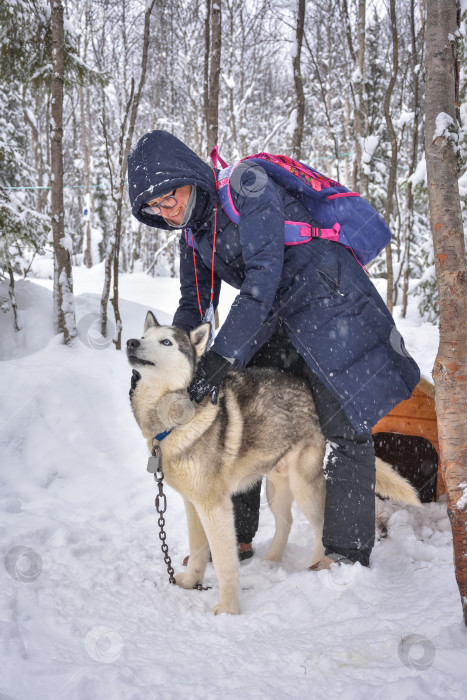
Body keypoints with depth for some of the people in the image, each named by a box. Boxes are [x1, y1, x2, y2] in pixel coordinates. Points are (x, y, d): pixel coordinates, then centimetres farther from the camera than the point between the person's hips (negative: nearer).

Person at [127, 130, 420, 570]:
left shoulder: (247, 188, -22)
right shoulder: (193, 230, 4)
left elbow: (264, 275, -30)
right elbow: (194, 303, 9)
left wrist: (222, 355, -34)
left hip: (330, 305, -8)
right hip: (277, 318, 8)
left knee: (343, 423, -8)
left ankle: (348, 552, 2)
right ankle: (237, 537, 18)